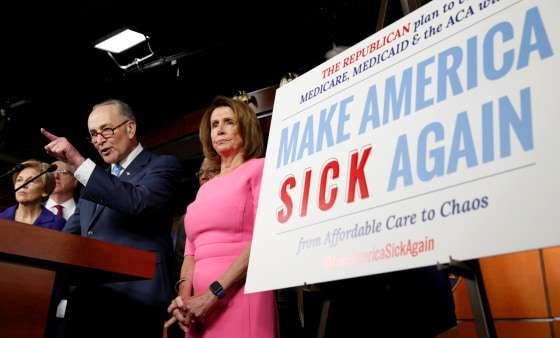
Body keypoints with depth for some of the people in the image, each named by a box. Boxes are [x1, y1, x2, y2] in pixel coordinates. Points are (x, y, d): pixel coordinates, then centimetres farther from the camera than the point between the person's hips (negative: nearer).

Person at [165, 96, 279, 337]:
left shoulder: (260, 168, 2)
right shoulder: (205, 189, 21)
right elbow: (191, 251, 16)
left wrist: (212, 295, -15)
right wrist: (183, 296, -4)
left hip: (240, 296, -6)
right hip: (199, 306, 6)